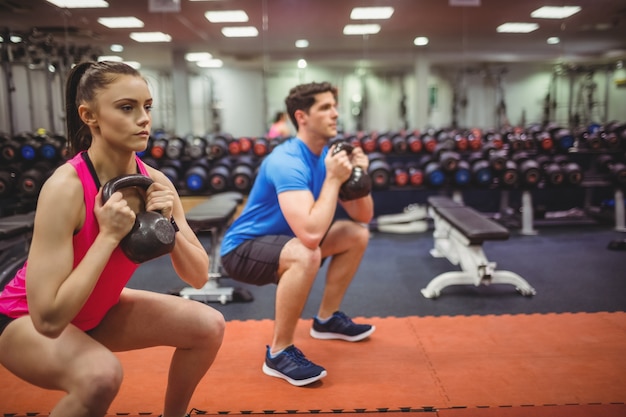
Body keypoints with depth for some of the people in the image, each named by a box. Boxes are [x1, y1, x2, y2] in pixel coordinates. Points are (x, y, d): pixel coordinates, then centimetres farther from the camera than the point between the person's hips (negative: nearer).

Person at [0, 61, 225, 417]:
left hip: (98, 310, 6)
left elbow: (199, 276, -9)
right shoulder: (66, 187, -31)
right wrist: (109, 235, -34)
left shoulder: (156, 182, -13)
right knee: (102, 374, -35)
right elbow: (49, 317, -35)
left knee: (208, 326, -6)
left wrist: (168, 225, -24)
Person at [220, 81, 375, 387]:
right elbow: (311, 234, -41)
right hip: (242, 249, -9)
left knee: (357, 235, 5)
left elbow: (363, 216, 2)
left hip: (283, 241, 9)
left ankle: (327, 319, 19)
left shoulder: (328, 155, -1)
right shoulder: (287, 162, -28)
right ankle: (279, 352, -17)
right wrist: (333, 179, -31)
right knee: (305, 254, -38)